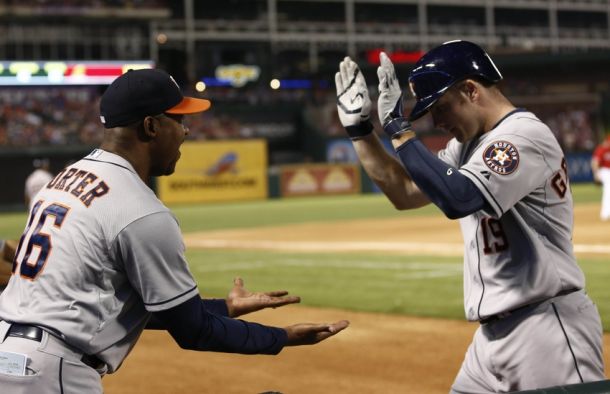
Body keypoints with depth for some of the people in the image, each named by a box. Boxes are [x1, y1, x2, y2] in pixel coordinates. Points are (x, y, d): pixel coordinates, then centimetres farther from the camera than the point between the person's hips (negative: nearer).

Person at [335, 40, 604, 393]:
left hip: (548, 327, -9)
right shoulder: (468, 144, 14)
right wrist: (359, 128, 12)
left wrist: (398, 127, -20)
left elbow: (456, 199, -28)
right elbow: (405, 193, 20)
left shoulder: (525, 134, -15)